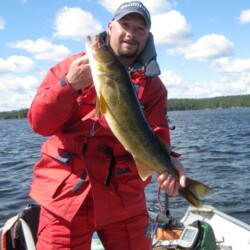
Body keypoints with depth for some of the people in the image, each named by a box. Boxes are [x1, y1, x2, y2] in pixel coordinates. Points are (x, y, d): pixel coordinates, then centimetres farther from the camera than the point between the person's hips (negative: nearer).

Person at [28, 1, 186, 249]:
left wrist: (167, 160, -27)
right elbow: (39, 124, -3)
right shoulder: (73, 66, 3)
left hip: (124, 198, 2)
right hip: (66, 194, -1)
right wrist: (70, 85, -18)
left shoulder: (152, 84, 7)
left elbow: (156, 136, -5)